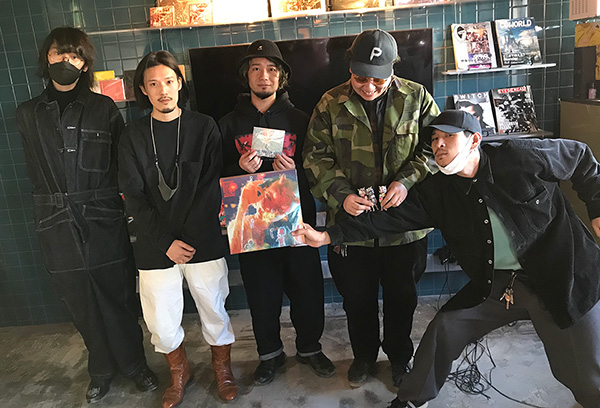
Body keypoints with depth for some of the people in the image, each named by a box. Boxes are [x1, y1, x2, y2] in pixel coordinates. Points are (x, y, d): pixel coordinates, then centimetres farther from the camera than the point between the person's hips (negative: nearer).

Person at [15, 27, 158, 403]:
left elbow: (123, 165, -1)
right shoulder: (28, 114, 9)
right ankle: (102, 369, 36)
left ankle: (134, 364, 30)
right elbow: (36, 171, 16)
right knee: (83, 306, 14)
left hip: (104, 224, -2)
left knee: (118, 299, 7)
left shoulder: (104, 109, 0)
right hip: (58, 227, 3)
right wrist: (59, 202, 9)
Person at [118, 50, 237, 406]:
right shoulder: (133, 136, 5)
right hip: (155, 247, 2)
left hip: (204, 241, -1)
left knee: (214, 310, 9)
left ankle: (223, 368, 35)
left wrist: (189, 236, -13)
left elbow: (212, 186, -5)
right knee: (161, 320, 8)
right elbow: (134, 197, -1)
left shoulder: (204, 127, 1)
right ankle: (180, 372, 36)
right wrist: (166, 242, -10)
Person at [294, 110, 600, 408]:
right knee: (443, 328, -2)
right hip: (495, 285, 3)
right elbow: (390, 217, -8)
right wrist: (328, 236, -14)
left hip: (562, 280, -3)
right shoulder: (437, 192, -4)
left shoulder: (520, 156, -15)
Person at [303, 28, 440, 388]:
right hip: (351, 222, 0)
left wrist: (407, 182, -17)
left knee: (402, 296, 17)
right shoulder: (331, 104, -5)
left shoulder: (416, 98, -4)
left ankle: (400, 356, 44)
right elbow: (316, 157, -3)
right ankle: (364, 355, 43)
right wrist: (341, 195, -18)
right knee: (357, 297, 16)